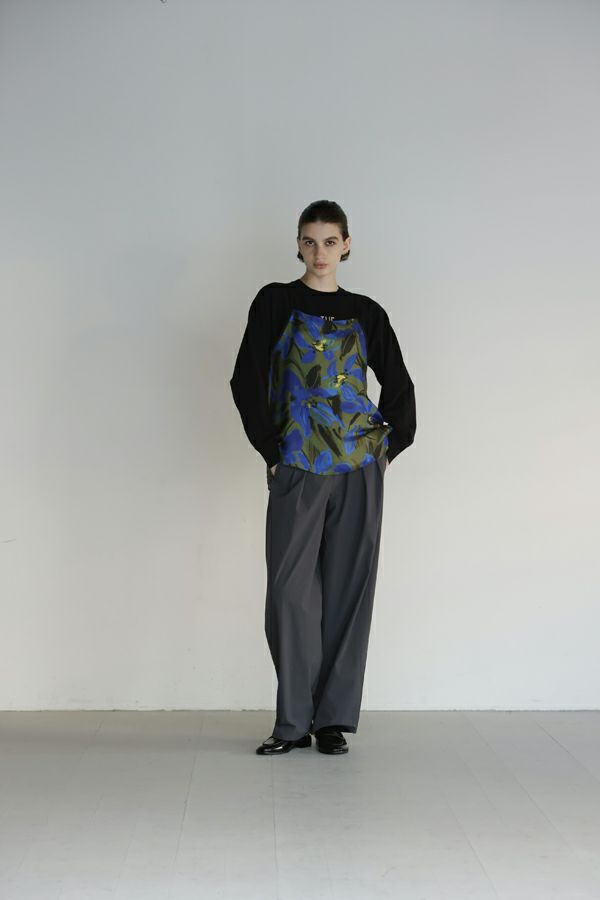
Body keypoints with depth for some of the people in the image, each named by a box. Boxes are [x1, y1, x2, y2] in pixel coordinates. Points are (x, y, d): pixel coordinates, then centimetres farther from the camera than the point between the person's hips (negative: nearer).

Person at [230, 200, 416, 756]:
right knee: (290, 590, -4)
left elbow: (398, 385, 17)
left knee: (348, 586, 2)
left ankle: (334, 717, 11)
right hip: (296, 467, -1)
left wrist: (393, 444, 7)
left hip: (359, 465, 2)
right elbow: (246, 381, 1)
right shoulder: (275, 302, 5)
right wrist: (271, 450, -4)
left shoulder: (366, 313, 11)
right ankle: (293, 721, 7)